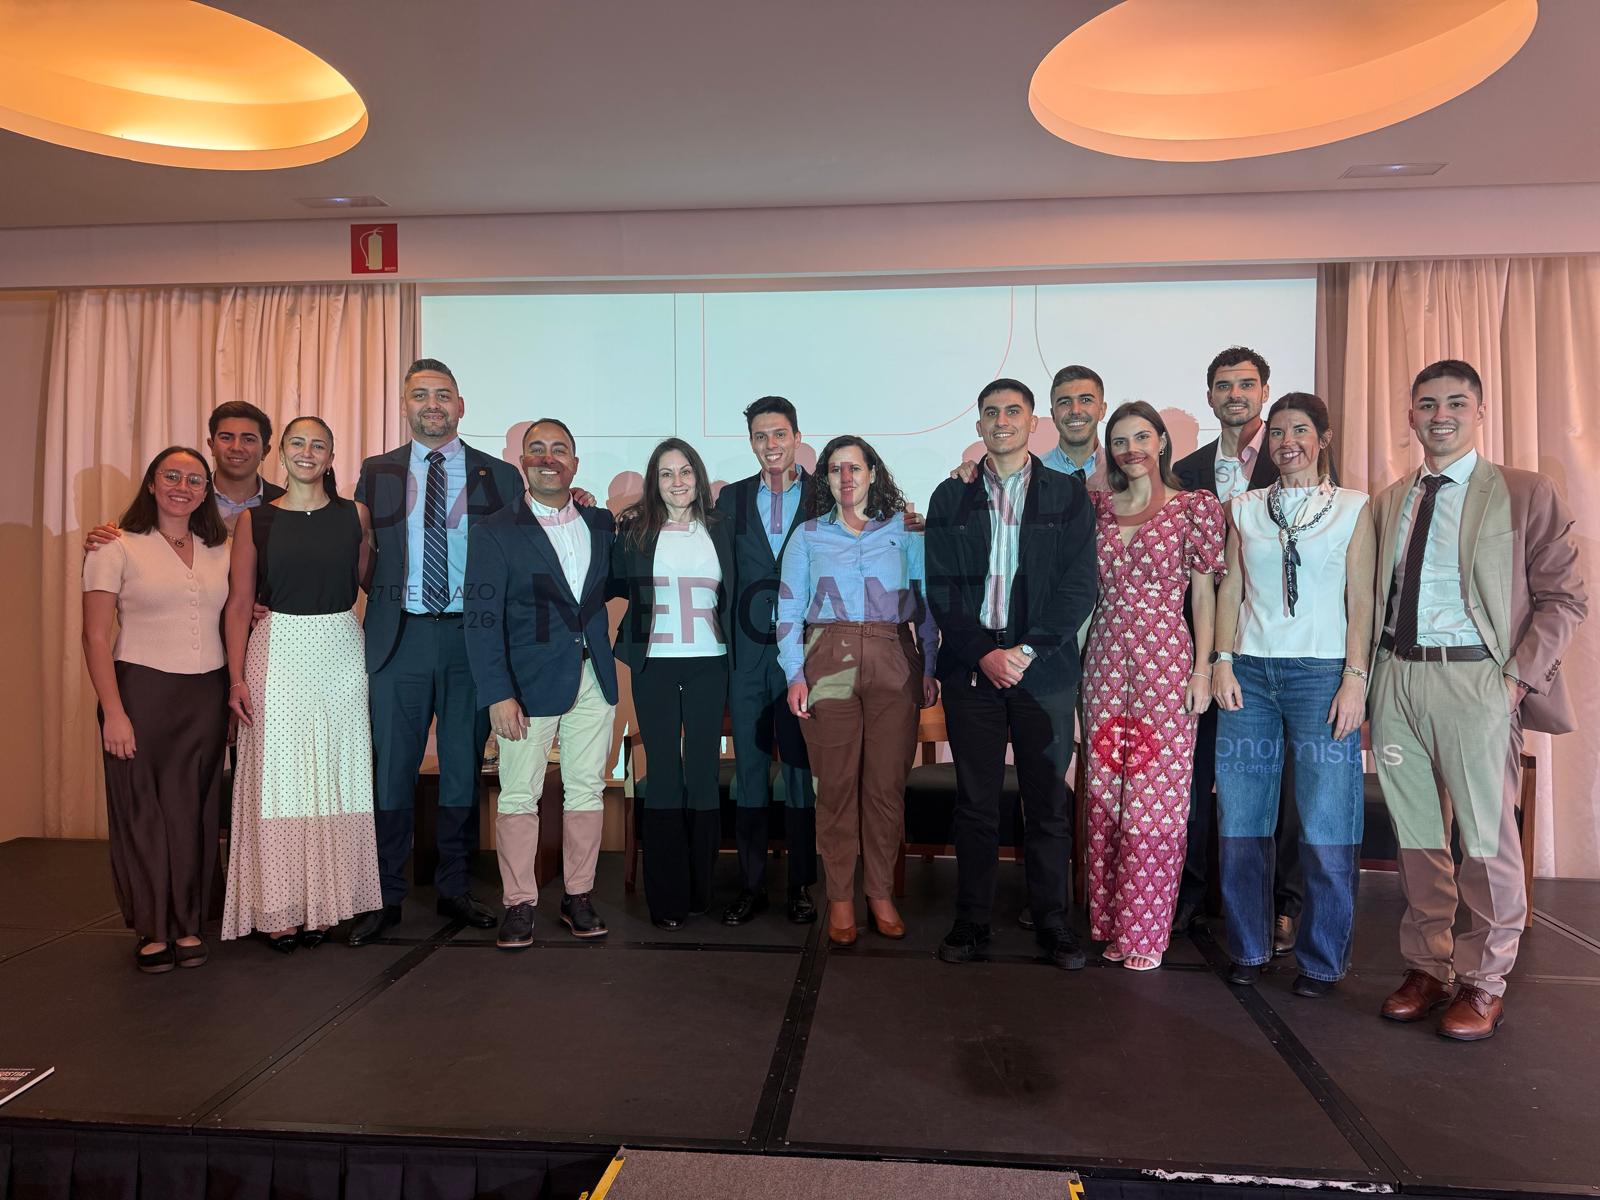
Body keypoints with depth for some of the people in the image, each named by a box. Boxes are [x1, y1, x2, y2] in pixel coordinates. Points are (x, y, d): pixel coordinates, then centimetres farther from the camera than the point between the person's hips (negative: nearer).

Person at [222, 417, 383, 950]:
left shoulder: (355, 515, 6)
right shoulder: (255, 520, 4)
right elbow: (239, 603, 2)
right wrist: (236, 678, -4)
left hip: (341, 653, 1)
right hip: (278, 653, -1)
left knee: (335, 775, 5)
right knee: (277, 777, 2)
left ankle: (325, 902, 17)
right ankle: (278, 909, 12)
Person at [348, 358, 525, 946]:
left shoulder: (500, 477, 4)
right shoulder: (376, 473, 8)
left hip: (471, 639, 0)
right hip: (399, 637, 1)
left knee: (464, 771, 9)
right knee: (391, 771, 5)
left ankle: (455, 890, 23)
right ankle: (387, 897, 19)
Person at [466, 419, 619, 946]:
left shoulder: (602, 523, 10)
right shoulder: (495, 531, -2)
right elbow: (481, 619, -8)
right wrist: (498, 694, -14)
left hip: (593, 677, 4)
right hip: (530, 680, -4)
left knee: (587, 789, 10)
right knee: (519, 794, 3)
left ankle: (578, 897, 23)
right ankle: (519, 904, 16)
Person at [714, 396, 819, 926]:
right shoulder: (732, 498, 10)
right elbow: (722, 576, 8)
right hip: (748, 652, 2)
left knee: (802, 766, 5)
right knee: (749, 768, 7)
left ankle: (800, 884, 16)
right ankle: (750, 886, 17)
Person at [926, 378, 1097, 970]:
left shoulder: (1068, 494, 6)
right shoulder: (951, 497, 9)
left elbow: (1080, 587, -1)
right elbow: (940, 588, 4)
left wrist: (1028, 650, -11)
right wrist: (984, 653, -9)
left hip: (1045, 668, -1)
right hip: (971, 667, 1)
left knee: (1048, 804, 5)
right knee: (975, 803, 5)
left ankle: (1052, 922, 17)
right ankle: (971, 923, 15)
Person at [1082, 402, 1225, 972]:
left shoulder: (1195, 507, 2)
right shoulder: (1097, 505, 10)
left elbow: (1204, 592, 0)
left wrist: (1202, 669, -6)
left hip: (1166, 658, -3)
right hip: (1105, 660, 3)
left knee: (1156, 795, -1)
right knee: (1105, 794, 7)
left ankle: (1144, 930, 13)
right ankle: (1110, 921, 20)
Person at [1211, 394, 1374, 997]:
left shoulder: (1352, 508, 5)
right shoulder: (1244, 507, 12)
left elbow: (1361, 600, 1)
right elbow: (1231, 590, 11)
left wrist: (1355, 678, -7)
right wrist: (1223, 663, 0)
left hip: (1322, 672, -2)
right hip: (1249, 672, 3)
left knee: (1324, 827, -3)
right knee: (1239, 820, 4)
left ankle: (1322, 959, 14)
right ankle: (1248, 947, 19)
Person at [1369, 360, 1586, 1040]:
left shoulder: (1525, 495, 2)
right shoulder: (1389, 502, 15)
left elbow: (1564, 598, -1)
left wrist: (1522, 676, -11)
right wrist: (1370, 680, 6)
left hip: (1475, 680, -4)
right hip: (1397, 679, 4)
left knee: (1487, 839, 0)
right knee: (1416, 836, 11)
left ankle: (1483, 983, 17)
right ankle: (1426, 968, 25)